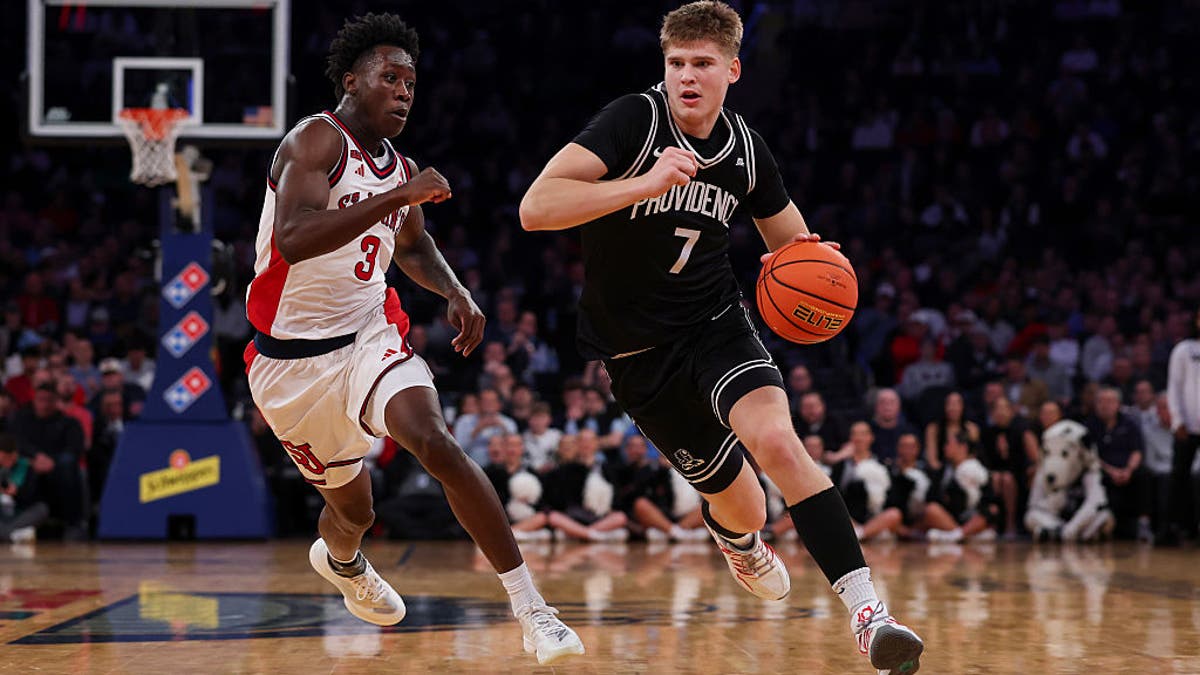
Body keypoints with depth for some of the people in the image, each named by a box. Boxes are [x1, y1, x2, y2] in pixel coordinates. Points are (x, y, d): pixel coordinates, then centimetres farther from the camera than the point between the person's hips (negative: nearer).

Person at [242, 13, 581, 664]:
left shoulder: (401, 169, 6)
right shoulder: (316, 141, -16)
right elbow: (293, 240, -33)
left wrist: (455, 292, 5)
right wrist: (398, 196, -36)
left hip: (369, 336, 4)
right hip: (292, 361, -4)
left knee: (437, 444, -25)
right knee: (353, 509, 12)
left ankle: (531, 610, -26)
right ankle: (340, 560, 53)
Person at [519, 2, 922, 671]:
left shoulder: (745, 149, -1)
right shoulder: (634, 120, -17)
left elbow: (794, 244, 14)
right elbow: (536, 208, -29)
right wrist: (642, 185, -40)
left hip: (717, 322, 2)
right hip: (639, 348, -2)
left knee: (778, 440, -29)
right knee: (742, 507, 8)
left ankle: (867, 610, -33)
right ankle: (740, 543, 49)